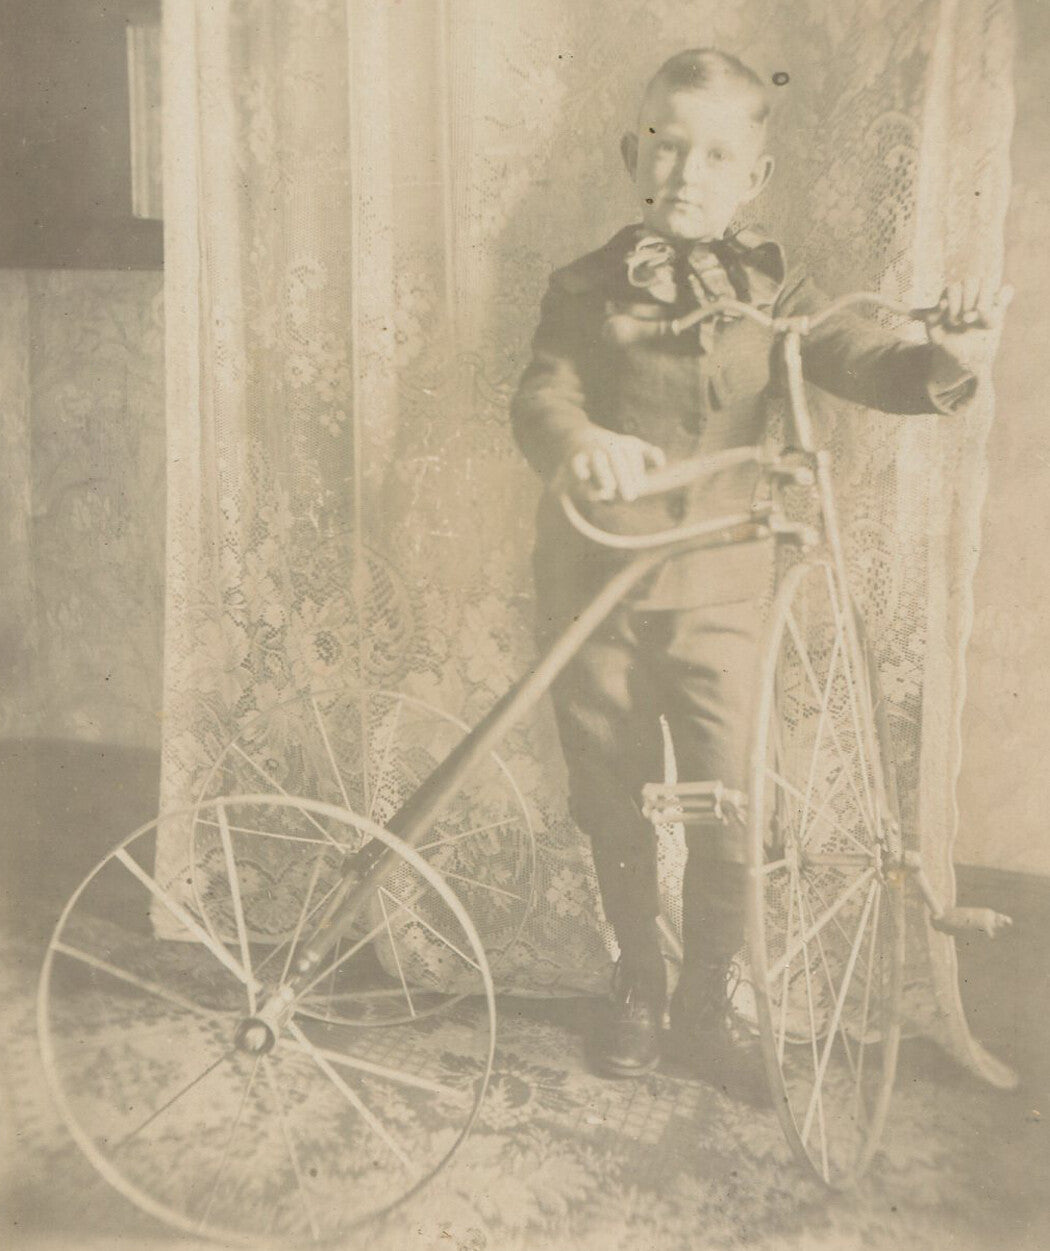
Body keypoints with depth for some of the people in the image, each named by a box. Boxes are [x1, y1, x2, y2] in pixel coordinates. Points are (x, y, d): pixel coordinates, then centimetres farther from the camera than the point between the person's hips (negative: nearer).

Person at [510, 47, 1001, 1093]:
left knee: (727, 808, 2)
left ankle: (706, 1002, 28)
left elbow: (860, 361, -7)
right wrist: (581, 440, -36)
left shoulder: (770, 290, 6)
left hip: (720, 588, 1)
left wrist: (941, 361, -29)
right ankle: (637, 987, 36)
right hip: (596, 585, 0)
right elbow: (541, 396, -13)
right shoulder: (586, 288, 2)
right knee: (612, 804, 11)